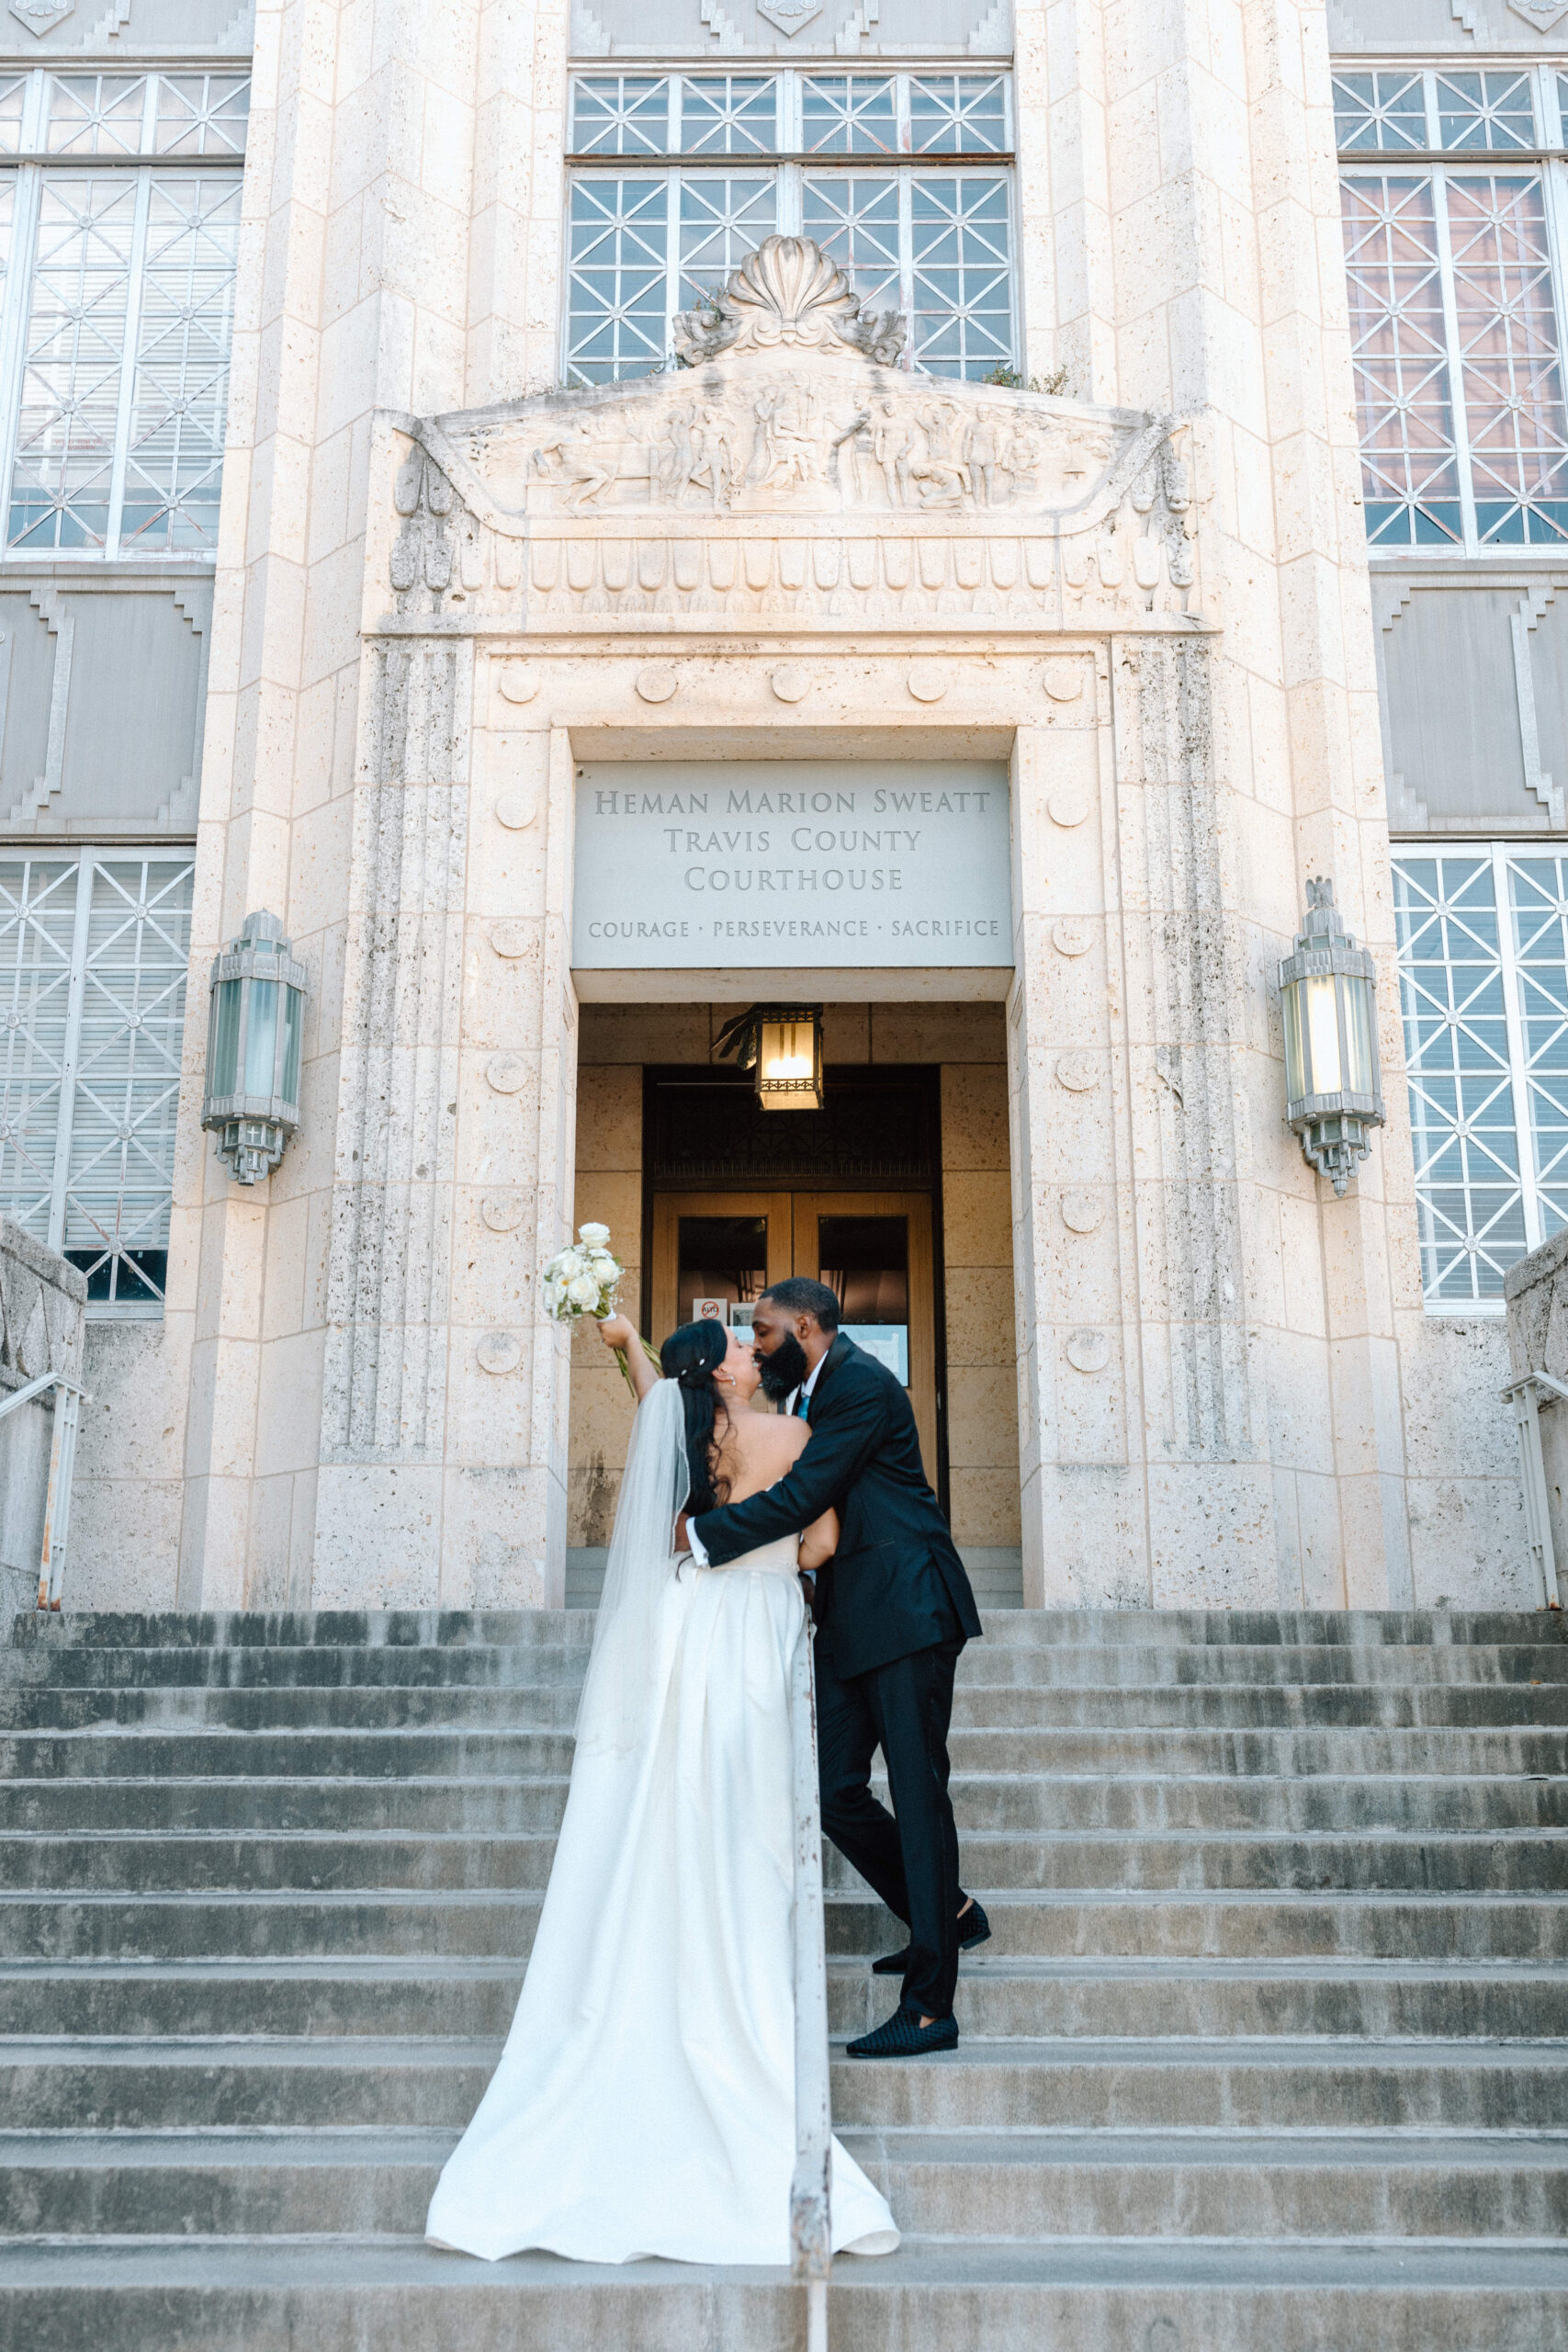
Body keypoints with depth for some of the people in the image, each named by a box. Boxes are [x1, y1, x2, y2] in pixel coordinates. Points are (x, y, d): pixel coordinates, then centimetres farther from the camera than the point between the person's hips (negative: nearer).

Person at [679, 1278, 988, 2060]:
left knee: (916, 1792, -6)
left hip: (905, 1610, -9)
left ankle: (930, 2006, -2)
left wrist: (701, 1534, -11)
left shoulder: (860, 1385, -13)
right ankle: (948, 1914, 27)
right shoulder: (803, 1390, 18)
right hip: (848, 1620, 9)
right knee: (835, 1790, 6)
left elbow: (800, 1497, -19)